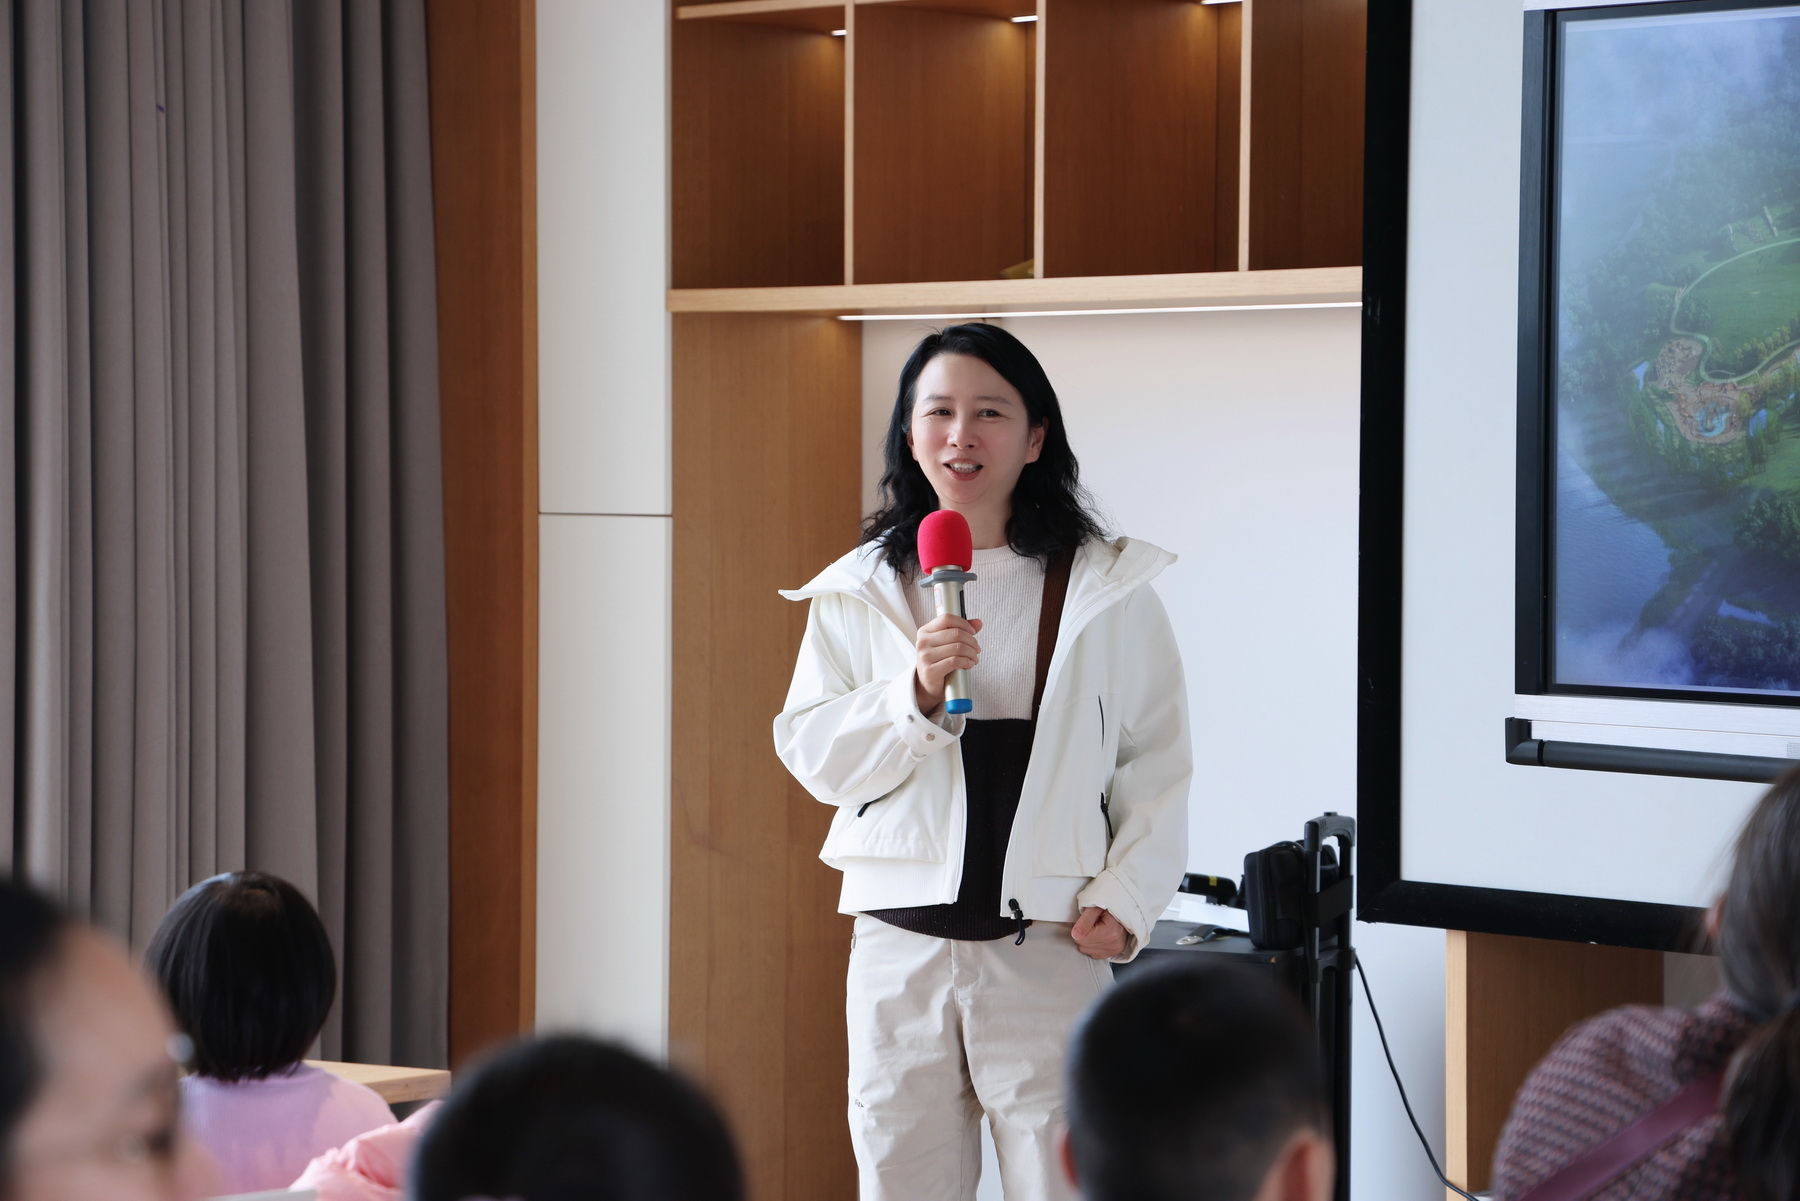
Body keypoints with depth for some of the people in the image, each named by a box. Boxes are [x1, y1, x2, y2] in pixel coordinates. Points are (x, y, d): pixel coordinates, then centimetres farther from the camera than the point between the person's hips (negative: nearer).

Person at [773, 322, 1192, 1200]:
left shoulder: (1108, 589, 4)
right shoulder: (859, 591, 8)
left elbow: (1157, 766, 6)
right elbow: (811, 754, 3)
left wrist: (1126, 897, -5)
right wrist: (914, 695, -13)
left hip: (1050, 953, -2)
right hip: (901, 944, 2)